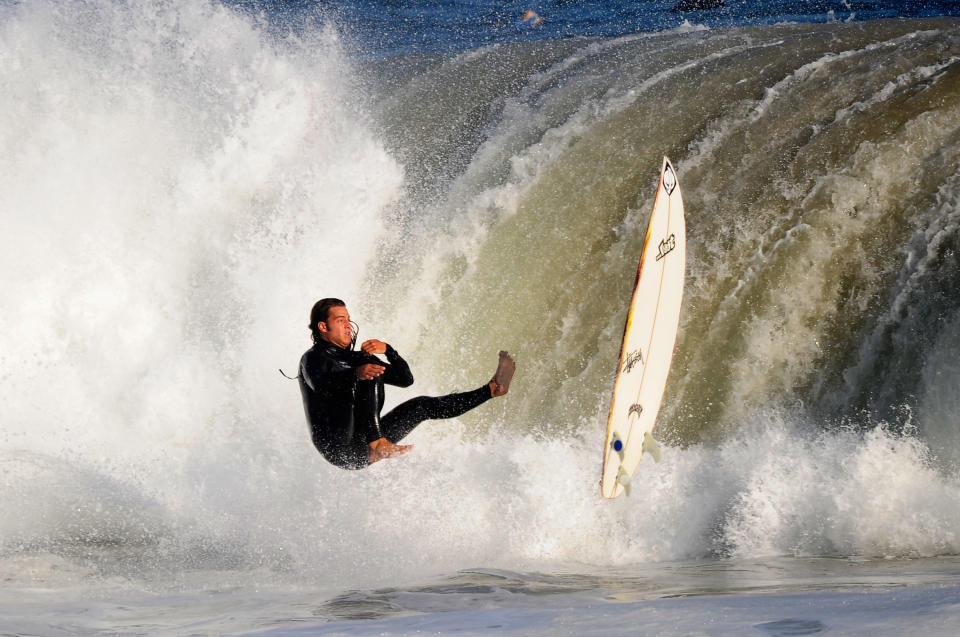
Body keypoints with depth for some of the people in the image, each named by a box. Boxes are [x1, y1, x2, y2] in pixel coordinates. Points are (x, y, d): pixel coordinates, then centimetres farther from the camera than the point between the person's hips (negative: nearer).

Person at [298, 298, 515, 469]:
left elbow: (405, 379, 16)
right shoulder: (313, 358, -3)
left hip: (364, 446, 8)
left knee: (422, 405, 11)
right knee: (371, 377, -25)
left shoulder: (358, 358, 21)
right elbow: (321, 385, -28)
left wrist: (388, 350, -3)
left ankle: (492, 389, 16)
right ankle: (377, 446, -41)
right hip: (338, 448, -8)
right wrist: (356, 374, -46)